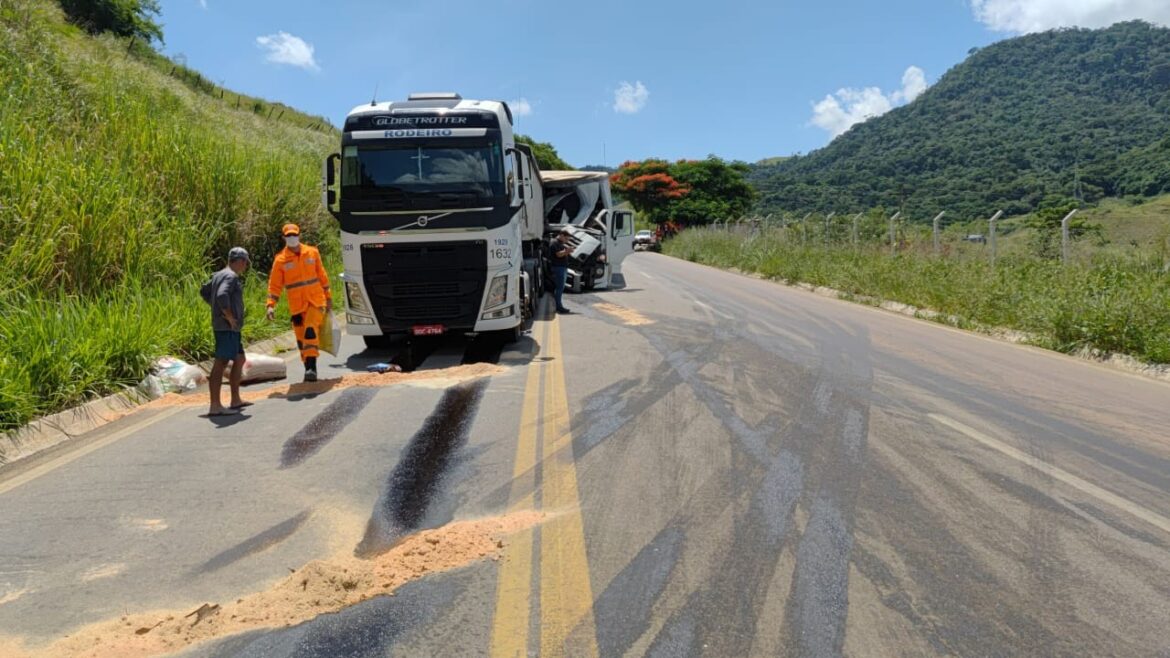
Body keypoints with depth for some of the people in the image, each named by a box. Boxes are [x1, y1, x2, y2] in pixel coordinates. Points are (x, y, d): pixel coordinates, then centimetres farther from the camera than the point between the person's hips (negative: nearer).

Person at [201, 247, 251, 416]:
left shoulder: (218, 275, 16)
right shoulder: (231, 276, -14)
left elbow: (205, 291, 28)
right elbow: (222, 295, -30)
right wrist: (230, 317, -21)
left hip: (231, 328, 11)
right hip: (227, 327, -11)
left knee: (239, 360, 18)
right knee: (220, 363, -9)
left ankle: (236, 400, 26)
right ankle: (215, 406, -9)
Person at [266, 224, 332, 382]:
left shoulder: (312, 253, 3)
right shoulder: (281, 260, 0)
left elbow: (322, 276, 12)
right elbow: (274, 285, 0)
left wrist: (328, 298, 14)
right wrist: (271, 305, -11)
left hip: (316, 301, -1)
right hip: (296, 306, 1)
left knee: (311, 331, -20)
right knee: (301, 338, 6)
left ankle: (312, 367, -22)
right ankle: (309, 369, 19)